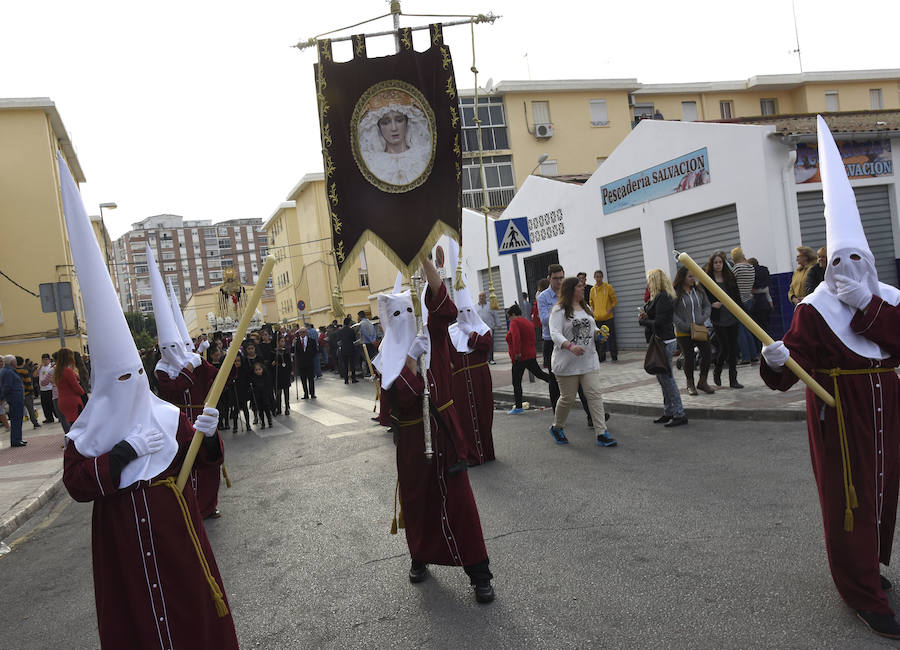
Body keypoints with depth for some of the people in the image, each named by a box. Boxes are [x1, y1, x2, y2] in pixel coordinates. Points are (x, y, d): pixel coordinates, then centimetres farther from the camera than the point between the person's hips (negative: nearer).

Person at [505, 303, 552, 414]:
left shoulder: (514, 322, -10)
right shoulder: (528, 322, 16)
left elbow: (516, 337, -27)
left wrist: (517, 352, -28)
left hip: (520, 358, -8)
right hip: (531, 354, 8)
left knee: (516, 382, -1)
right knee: (539, 374, 20)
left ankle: (518, 407, 1)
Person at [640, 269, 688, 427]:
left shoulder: (662, 298, -17)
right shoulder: (659, 297, 14)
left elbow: (659, 323, -21)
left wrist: (643, 321, -7)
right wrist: (647, 316, 2)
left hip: (664, 342, -11)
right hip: (662, 341, 11)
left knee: (666, 378, -6)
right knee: (662, 378, 15)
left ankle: (679, 415, 0)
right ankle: (668, 413, 24)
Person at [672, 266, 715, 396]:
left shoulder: (699, 291, 7)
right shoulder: (675, 294, -9)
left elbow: (707, 305, 13)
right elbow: (671, 313, -12)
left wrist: (703, 318, -5)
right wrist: (685, 326, -17)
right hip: (683, 333, -4)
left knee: (707, 354, -1)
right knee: (689, 358, 4)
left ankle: (702, 382, 18)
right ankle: (690, 385, 21)